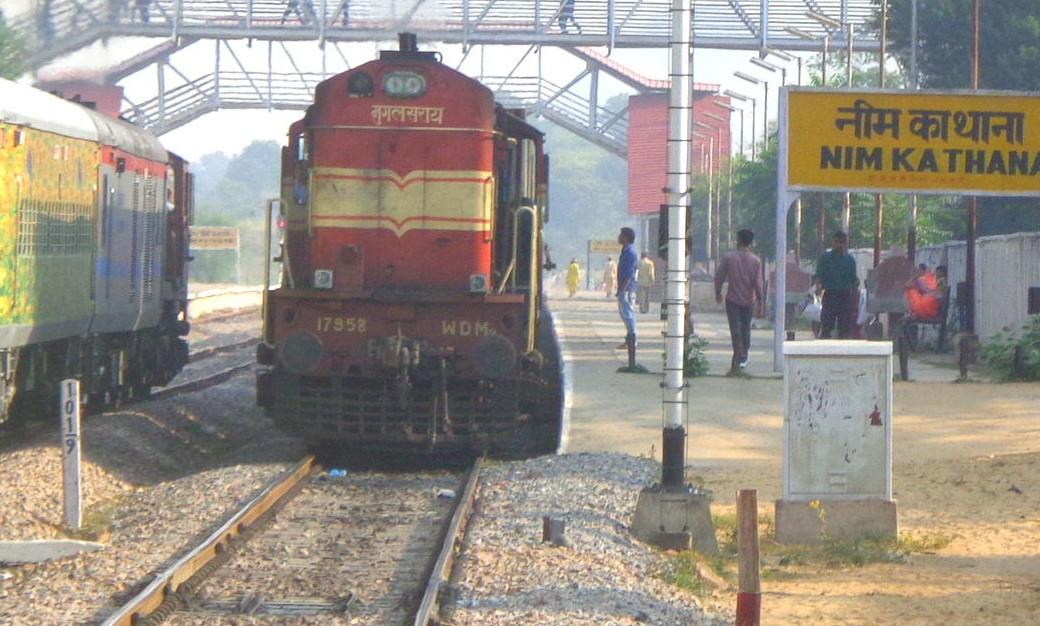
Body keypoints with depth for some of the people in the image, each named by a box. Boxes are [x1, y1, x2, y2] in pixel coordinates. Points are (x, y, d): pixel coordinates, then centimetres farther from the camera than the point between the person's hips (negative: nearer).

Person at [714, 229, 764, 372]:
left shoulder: (728, 258, -7)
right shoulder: (756, 261, -5)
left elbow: (719, 277, -4)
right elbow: (758, 283, -8)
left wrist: (718, 293, 13)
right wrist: (760, 303, -2)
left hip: (732, 300, -2)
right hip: (749, 301, 2)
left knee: (735, 330, -3)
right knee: (745, 329, 19)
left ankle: (738, 359, -17)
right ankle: (743, 357, 30)